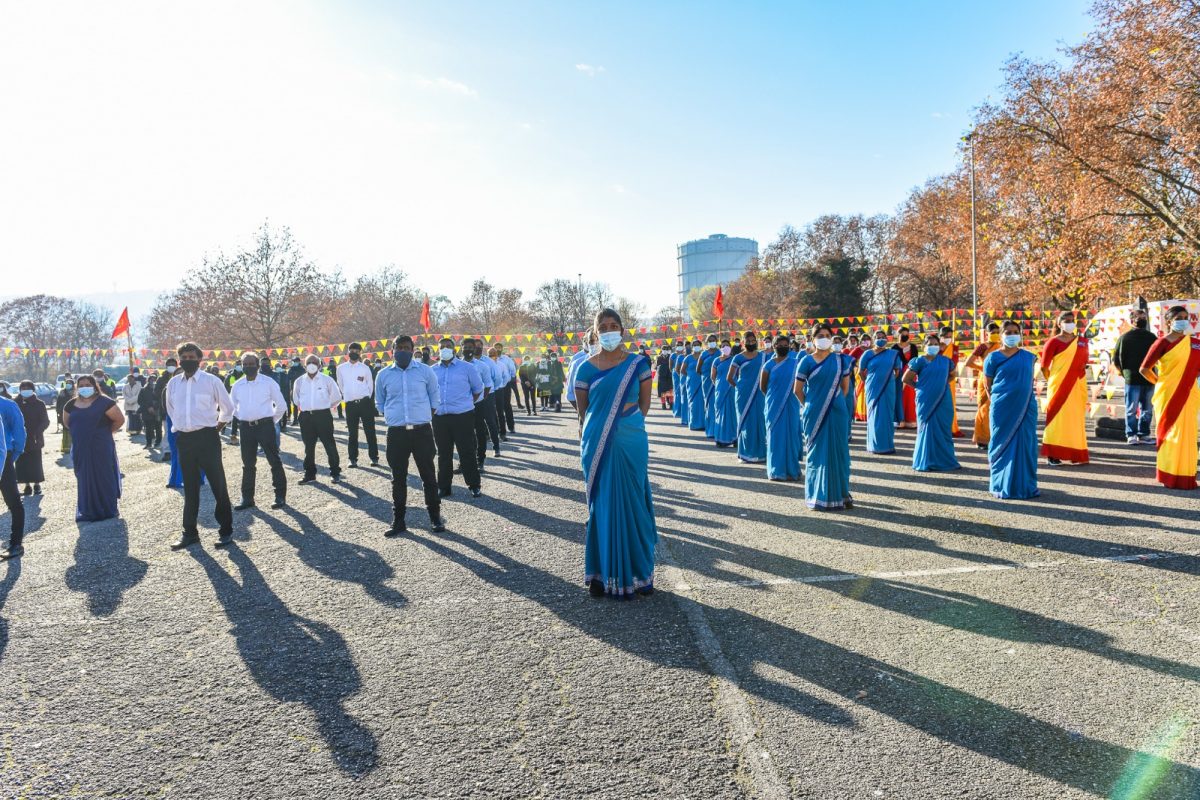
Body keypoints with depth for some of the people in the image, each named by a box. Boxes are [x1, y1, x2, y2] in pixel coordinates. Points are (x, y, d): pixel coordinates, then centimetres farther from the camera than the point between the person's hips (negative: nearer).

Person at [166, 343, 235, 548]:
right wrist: (180, 427, 16)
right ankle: (189, 532, 22)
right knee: (189, 487, 13)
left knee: (218, 484, 0)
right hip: (184, 439, 4)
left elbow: (227, 408, 4)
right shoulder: (173, 383, 7)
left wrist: (216, 428, 6)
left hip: (206, 437, -4)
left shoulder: (211, 381, -6)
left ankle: (225, 530, 10)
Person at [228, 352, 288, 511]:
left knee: (275, 461, 0)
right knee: (248, 464, 10)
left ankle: (280, 496, 7)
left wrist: (273, 421, 4)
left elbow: (281, 405, 1)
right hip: (246, 427, 4)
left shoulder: (268, 383, -4)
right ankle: (247, 498, 19)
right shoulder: (237, 386, 6)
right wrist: (244, 419, 14)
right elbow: (233, 407, 21)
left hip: (265, 425, -4)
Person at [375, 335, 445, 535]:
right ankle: (398, 520, 17)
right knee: (398, 477, 8)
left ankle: (435, 516, 18)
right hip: (396, 432, 1)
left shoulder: (425, 371, -1)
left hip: (422, 430, -1)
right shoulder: (383, 375, 4)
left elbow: (435, 398, 9)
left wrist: (424, 417, 6)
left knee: (428, 474, 6)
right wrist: (392, 418, 9)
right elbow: (380, 403, 16)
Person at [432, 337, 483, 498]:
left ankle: (474, 485, 13)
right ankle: (443, 487, 20)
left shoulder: (466, 367, -1)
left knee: (467, 453, 1)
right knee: (443, 454, 11)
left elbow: (478, 389, 7)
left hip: (463, 416, -3)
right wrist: (433, 407, 12)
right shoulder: (432, 371, 8)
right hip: (440, 417, 3)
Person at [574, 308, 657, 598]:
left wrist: (629, 423, -2)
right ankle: (603, 574, 18)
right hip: (597, 445, 0)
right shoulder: (586, 369, 2)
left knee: (632, 505, 7)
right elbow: (582, 412, 6)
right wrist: (588, 443, 2)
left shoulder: (638, 364, 2)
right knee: (601, 506, 7)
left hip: (631, 443, 0)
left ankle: (636, 572, 20)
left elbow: (645, 402, 9)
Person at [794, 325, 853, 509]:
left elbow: (845, 388, 14)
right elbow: (797, 390, 3)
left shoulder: (840, 360, 5)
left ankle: (840, 493, 15)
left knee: (838, 452, 5)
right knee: (817, 454, 3)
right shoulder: (806, 361, -1)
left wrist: (835, 402, 11)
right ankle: (818, 495, 13)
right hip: (814, 415, -2)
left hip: (837, 414, 2)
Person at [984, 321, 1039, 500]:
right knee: (1003, 447, 2)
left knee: (1025, 447, 4)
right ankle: (1002, 487, 11)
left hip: (1026, 409, 3)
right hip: (1002, 410, -2)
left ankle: (1026, 486, 14)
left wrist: (1022, 396, 12)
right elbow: (987, 385, 6)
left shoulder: (1029, 357, 8)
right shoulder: (993, 357, 0)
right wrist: (996, 401, 5)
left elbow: (1029, 381, 19)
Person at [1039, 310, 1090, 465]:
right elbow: (1044, 367, -3)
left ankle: (1075, 454, 15)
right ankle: (1053, 454, 0)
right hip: (1059, 386, -4)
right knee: (1058, 418, -4)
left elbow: (1084, 362, 20)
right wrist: (1052, 381, 4)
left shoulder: (1082, 342, 10)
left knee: (1076, 419, 7)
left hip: (1077, 387, 4)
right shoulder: (1053, 342, -4)